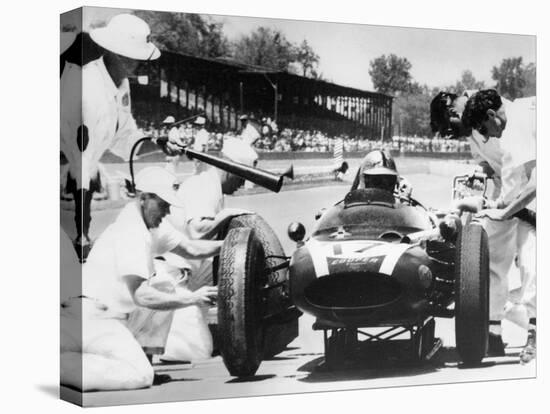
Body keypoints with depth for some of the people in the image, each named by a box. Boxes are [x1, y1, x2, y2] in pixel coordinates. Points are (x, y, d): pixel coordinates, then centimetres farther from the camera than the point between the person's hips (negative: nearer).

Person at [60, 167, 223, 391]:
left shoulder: (149, 224, 13)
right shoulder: (131, 232, -17)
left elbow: (190, 248, 19)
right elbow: (141, 295, -21)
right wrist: (192, 299, -18)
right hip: (93, 315, -10)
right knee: (140, 375, -18)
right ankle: (60, 366, -22)